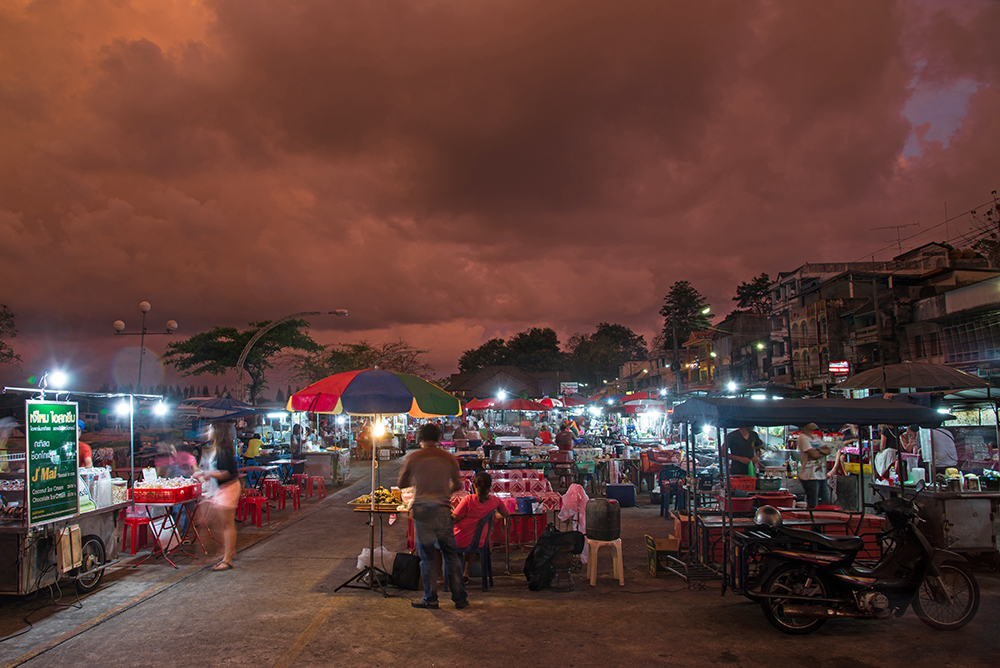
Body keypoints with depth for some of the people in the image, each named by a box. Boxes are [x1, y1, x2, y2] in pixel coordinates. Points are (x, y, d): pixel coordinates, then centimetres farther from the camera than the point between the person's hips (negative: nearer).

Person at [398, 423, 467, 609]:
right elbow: (457, 485, 13)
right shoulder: (449, 458, 5)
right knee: (450, 554, 12)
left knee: (426, 556, 8)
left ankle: (430, 599, 13)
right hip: (442, 509, 2)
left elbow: (402, 484, 9)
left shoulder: (412, 458, 0)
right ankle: (459, 597, 15)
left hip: (422, 509, -2)